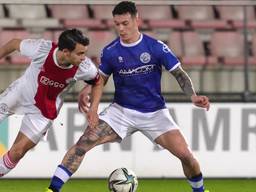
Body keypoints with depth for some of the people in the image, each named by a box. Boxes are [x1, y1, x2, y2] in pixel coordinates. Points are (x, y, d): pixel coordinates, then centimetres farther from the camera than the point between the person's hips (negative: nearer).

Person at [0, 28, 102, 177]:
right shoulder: (41, 49, -33)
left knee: (18, 151, -3)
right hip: (20, 92, 0)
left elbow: (98, 83, -6)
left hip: (45, 109, 0)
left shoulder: (85, 68, -29)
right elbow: (14, 44, -13)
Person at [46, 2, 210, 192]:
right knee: (84, 142, -19)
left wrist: (193, 96, -23)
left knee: (185, 154, -13)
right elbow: (101, 80, 9)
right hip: (121, 110, 1)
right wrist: (91, 106, -7)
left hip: (154, 112, -1)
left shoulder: (157, 47, -12)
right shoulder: (110, 51, -5)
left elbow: (179, 73, -5)